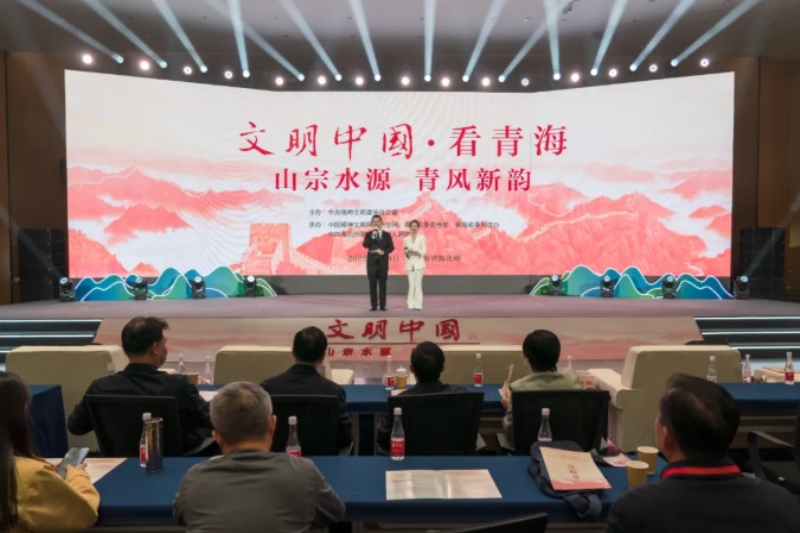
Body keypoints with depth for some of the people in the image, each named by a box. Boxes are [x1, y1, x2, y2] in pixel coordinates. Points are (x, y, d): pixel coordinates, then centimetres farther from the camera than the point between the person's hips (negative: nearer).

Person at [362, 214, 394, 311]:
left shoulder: (387, 235, 8)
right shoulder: (368, 234, 7)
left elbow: (391, 247, 3)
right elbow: (365, 245, -9)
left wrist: (384, 252, -14)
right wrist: (372, 236, -18)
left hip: (383, 262, 0)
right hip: (372, 262, 0)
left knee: (383, 284, 2)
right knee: (372, 284, 1)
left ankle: (383, 305, 6)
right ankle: (374, 305, 6)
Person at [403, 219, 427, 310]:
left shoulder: (422, 237, 2)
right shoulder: (406, 239, 9)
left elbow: (424, 251, -2)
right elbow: (405, 252, 10)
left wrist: (418, 253, -19)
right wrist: (407, 253, -11)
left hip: (419, 263, -2)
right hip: (410, 264, 2)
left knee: (418, 284, -6)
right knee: (411, 285, 2)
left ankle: (418, 305, -4)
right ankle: (411, 305, 5)